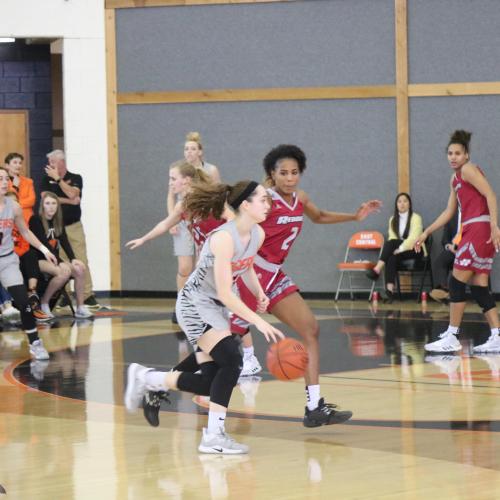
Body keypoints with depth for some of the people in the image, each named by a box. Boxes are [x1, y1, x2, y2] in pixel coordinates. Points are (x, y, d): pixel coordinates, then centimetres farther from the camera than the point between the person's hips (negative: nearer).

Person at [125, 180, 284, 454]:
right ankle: (213, 436, -19)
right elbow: (225, 294, -29)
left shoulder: (257, 234, -2)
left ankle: (145, 378, 22)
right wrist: (260, 323, -33)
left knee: (213, 382, 3)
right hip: (195, 303, -9)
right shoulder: (224, 238, -28)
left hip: (216, 307, 9)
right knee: (231, 361, -24)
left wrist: (259, 293, 2)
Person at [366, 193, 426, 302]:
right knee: (391, 258, -32)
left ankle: (378, 269, -36)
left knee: (390, 243, -30)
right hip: (399, 251, 4)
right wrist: (393, 249, -17)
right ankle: (389, 290, -45)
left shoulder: (416, 218, -4)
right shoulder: (393, 220, 13)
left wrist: (400, 248, -25)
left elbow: (414, 238, -16)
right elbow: (392, 238, 4)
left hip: (415, 250, -4)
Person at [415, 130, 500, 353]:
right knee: (479, 286, 6)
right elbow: (449, 212, 27)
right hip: (471, 231, 9)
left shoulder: (469, 170, -6)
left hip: (479, 227, -9)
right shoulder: (455, 179, 21)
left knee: (457, 282, -6)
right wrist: (426, 232, 26)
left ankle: (451, 338, -4)